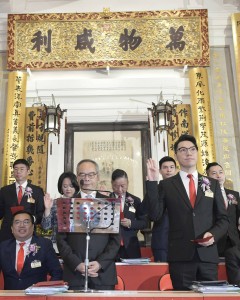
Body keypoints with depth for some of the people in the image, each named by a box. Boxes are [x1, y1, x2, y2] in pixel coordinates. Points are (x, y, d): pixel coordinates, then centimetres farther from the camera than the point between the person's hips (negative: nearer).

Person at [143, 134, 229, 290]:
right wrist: (152, 182, -11)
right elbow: (155, 215, -6)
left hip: (208, 254, 2)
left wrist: (214, 234, -8)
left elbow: (223, 218, 12)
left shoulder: (213, 184, 11)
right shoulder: (166, 185, 5)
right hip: (180, 255, -2)